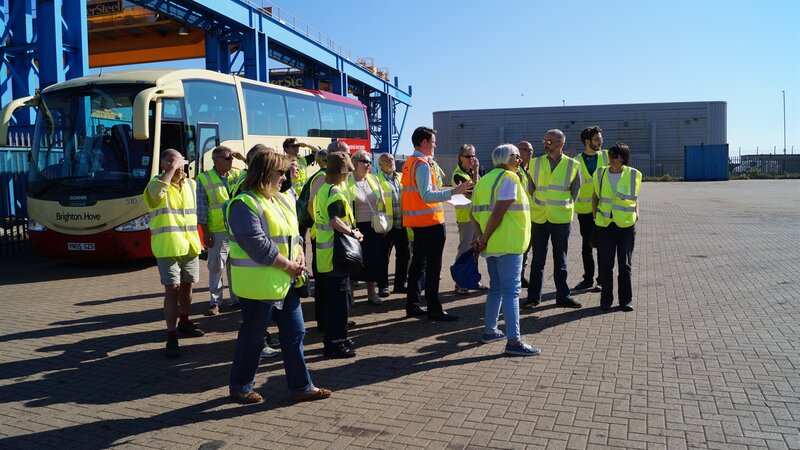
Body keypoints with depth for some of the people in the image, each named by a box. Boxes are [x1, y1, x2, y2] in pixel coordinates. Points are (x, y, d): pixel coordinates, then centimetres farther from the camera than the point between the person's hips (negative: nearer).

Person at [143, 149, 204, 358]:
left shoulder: (191, 184, 10)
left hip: (190, 245, 5)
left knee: (187, 286, 17)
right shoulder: (156, 182, -6)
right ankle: (171, 336, -3)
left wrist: (200, 238, 18)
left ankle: (184, 323, 37)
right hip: (168, 247, -5)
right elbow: (157, 192, -32)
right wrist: (172, 169, -24)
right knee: (172, 289, -8)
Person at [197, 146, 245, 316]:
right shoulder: (204, 179, -5)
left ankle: (236, 299, 23)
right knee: (216, 266, 3)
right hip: (217, 232, -4)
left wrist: (244, 159, -5)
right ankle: (215, 302, 14)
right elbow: (201, 208, -7)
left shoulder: (237, 174, 7)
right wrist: (205, 232, -10)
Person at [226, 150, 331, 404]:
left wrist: (300, 257, -2)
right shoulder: (245, 204, -15)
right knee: (253, 337, 6)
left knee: (295, 333, 11)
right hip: (260, 283, -9)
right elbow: (258, 244, -23)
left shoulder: (283, 200, 13)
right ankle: (240, 387, 25)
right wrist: (288, 265, -17)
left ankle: (301, 386, 22)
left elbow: (294, 233, 17)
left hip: (286, 281, 9)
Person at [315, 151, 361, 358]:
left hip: (327, 253, 10)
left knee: (333, 297, 18)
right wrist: (353, 233, -18)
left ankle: (332, 338, 27)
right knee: (341, 298, -2)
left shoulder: (323, 189, 13)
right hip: (335, 253, -10)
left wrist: (350, 231, 13)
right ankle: (335, 343, 4)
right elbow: (335, 221, -30)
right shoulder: (336, 192, -17)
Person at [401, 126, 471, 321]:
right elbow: (427, 196, -26)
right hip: (430, 221, -10)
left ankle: (413, 305, 21)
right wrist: (453, 191, -32)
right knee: (433, 266, -3)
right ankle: (434, 309, 2)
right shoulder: (423, 164, -17)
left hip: (418, 222, 10)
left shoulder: (409, 163, 12)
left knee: (418, 263, 15)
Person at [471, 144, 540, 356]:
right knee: (511, 290, -7)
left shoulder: (484, 179, 15)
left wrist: (479, 236, 0)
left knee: (496, 288, 18)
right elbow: (499, 212, -20)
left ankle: (489, 331, 26)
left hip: (492, 244, 9)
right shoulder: (509, 178, -10)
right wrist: (484, 239, -14)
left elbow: (474, 214, 9)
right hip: (508, 243, -8)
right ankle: (513, 340, -5)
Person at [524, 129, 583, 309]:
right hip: (539, 218, 1)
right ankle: (534, 296, 15)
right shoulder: (536, 163, 2)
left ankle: (563, 296, 18)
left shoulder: (572, 165, -3)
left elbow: (575, 191, 7)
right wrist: (538, 205, 8)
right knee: (537, 259, 7)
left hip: (561, 219, -1)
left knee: (560, 260, 8)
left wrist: (562, 206, 8)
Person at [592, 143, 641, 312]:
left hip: (626, 224, -1)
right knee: (605, 264, 6)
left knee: (625, 264, 6)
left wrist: (636, 212, -2)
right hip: (604, 224, 1)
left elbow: (635, 197, 11)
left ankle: (626, 300, 15)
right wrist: (595, 214, 3)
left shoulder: (634, 175, -2)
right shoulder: (600, 173, 2)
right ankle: (606, 299, 16)